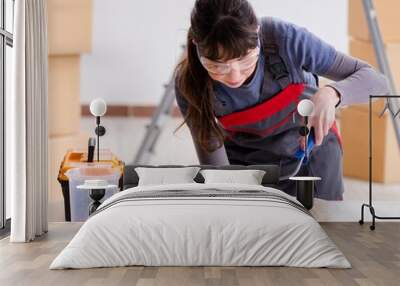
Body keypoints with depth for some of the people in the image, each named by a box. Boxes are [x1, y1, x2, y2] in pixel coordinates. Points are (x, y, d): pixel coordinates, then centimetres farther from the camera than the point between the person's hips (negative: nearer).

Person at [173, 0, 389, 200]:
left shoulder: (284, 38, -31)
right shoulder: (190, 84, -27)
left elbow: (375, 81, -24)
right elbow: (214, 167, -20)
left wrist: (330, 94, -45)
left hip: (311, 152, 0)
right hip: (243, 161, 0)